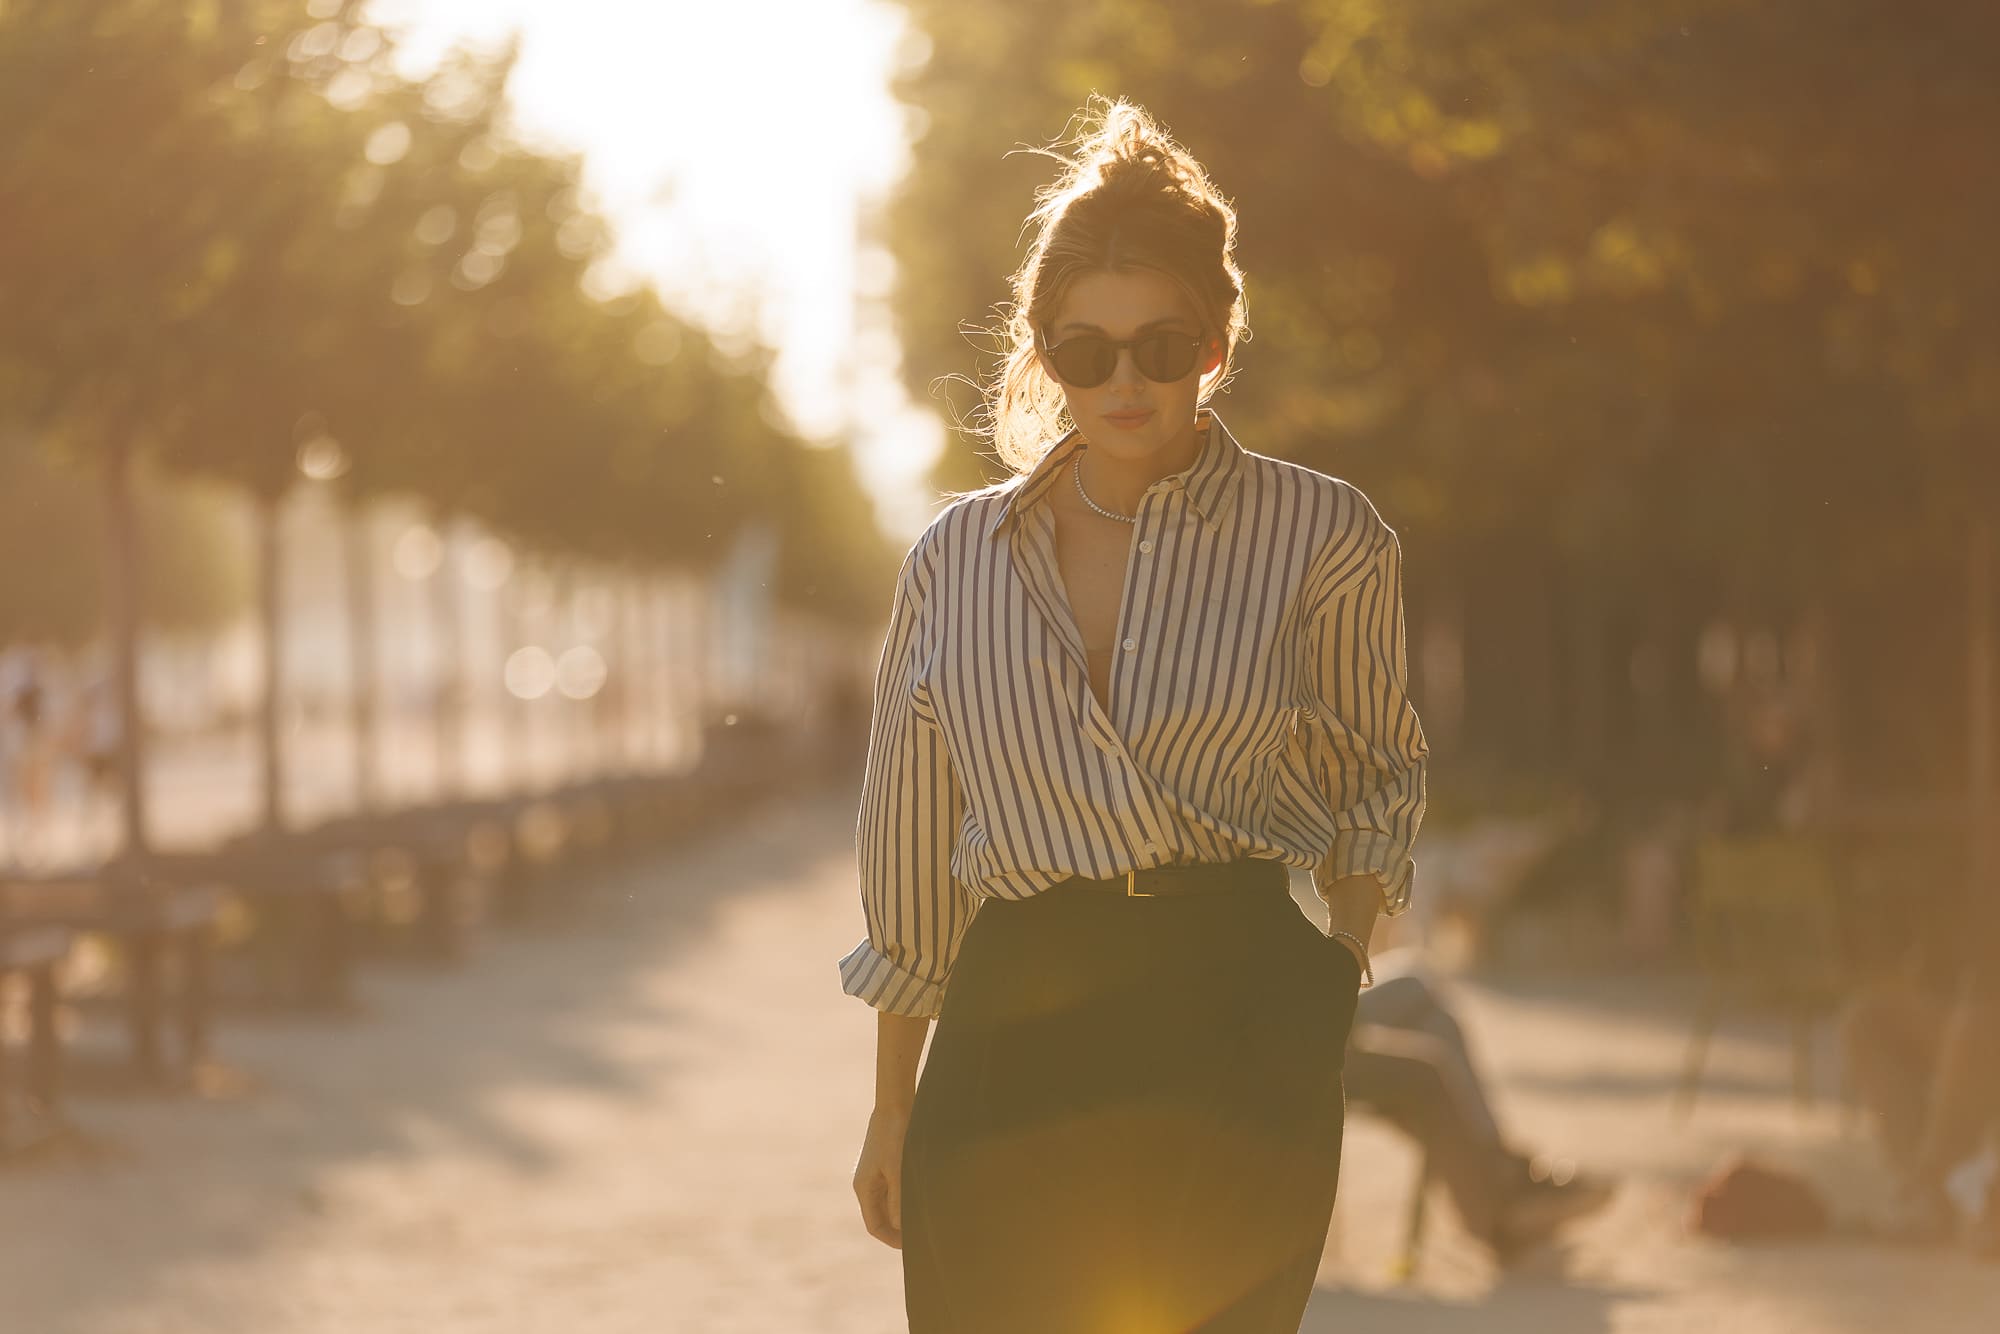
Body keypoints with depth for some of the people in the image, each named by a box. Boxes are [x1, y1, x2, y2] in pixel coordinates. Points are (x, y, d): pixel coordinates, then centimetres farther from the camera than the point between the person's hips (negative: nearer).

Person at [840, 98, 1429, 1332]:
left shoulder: (1322, 538, 3)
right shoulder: (958, 560, 10)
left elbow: (1381, 768, 18)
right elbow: (911, 856, 16)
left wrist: (1346, 955, 3)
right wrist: (894, 1104, 18)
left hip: (1236, 1040, -2)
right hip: (1012, 1029, 2)